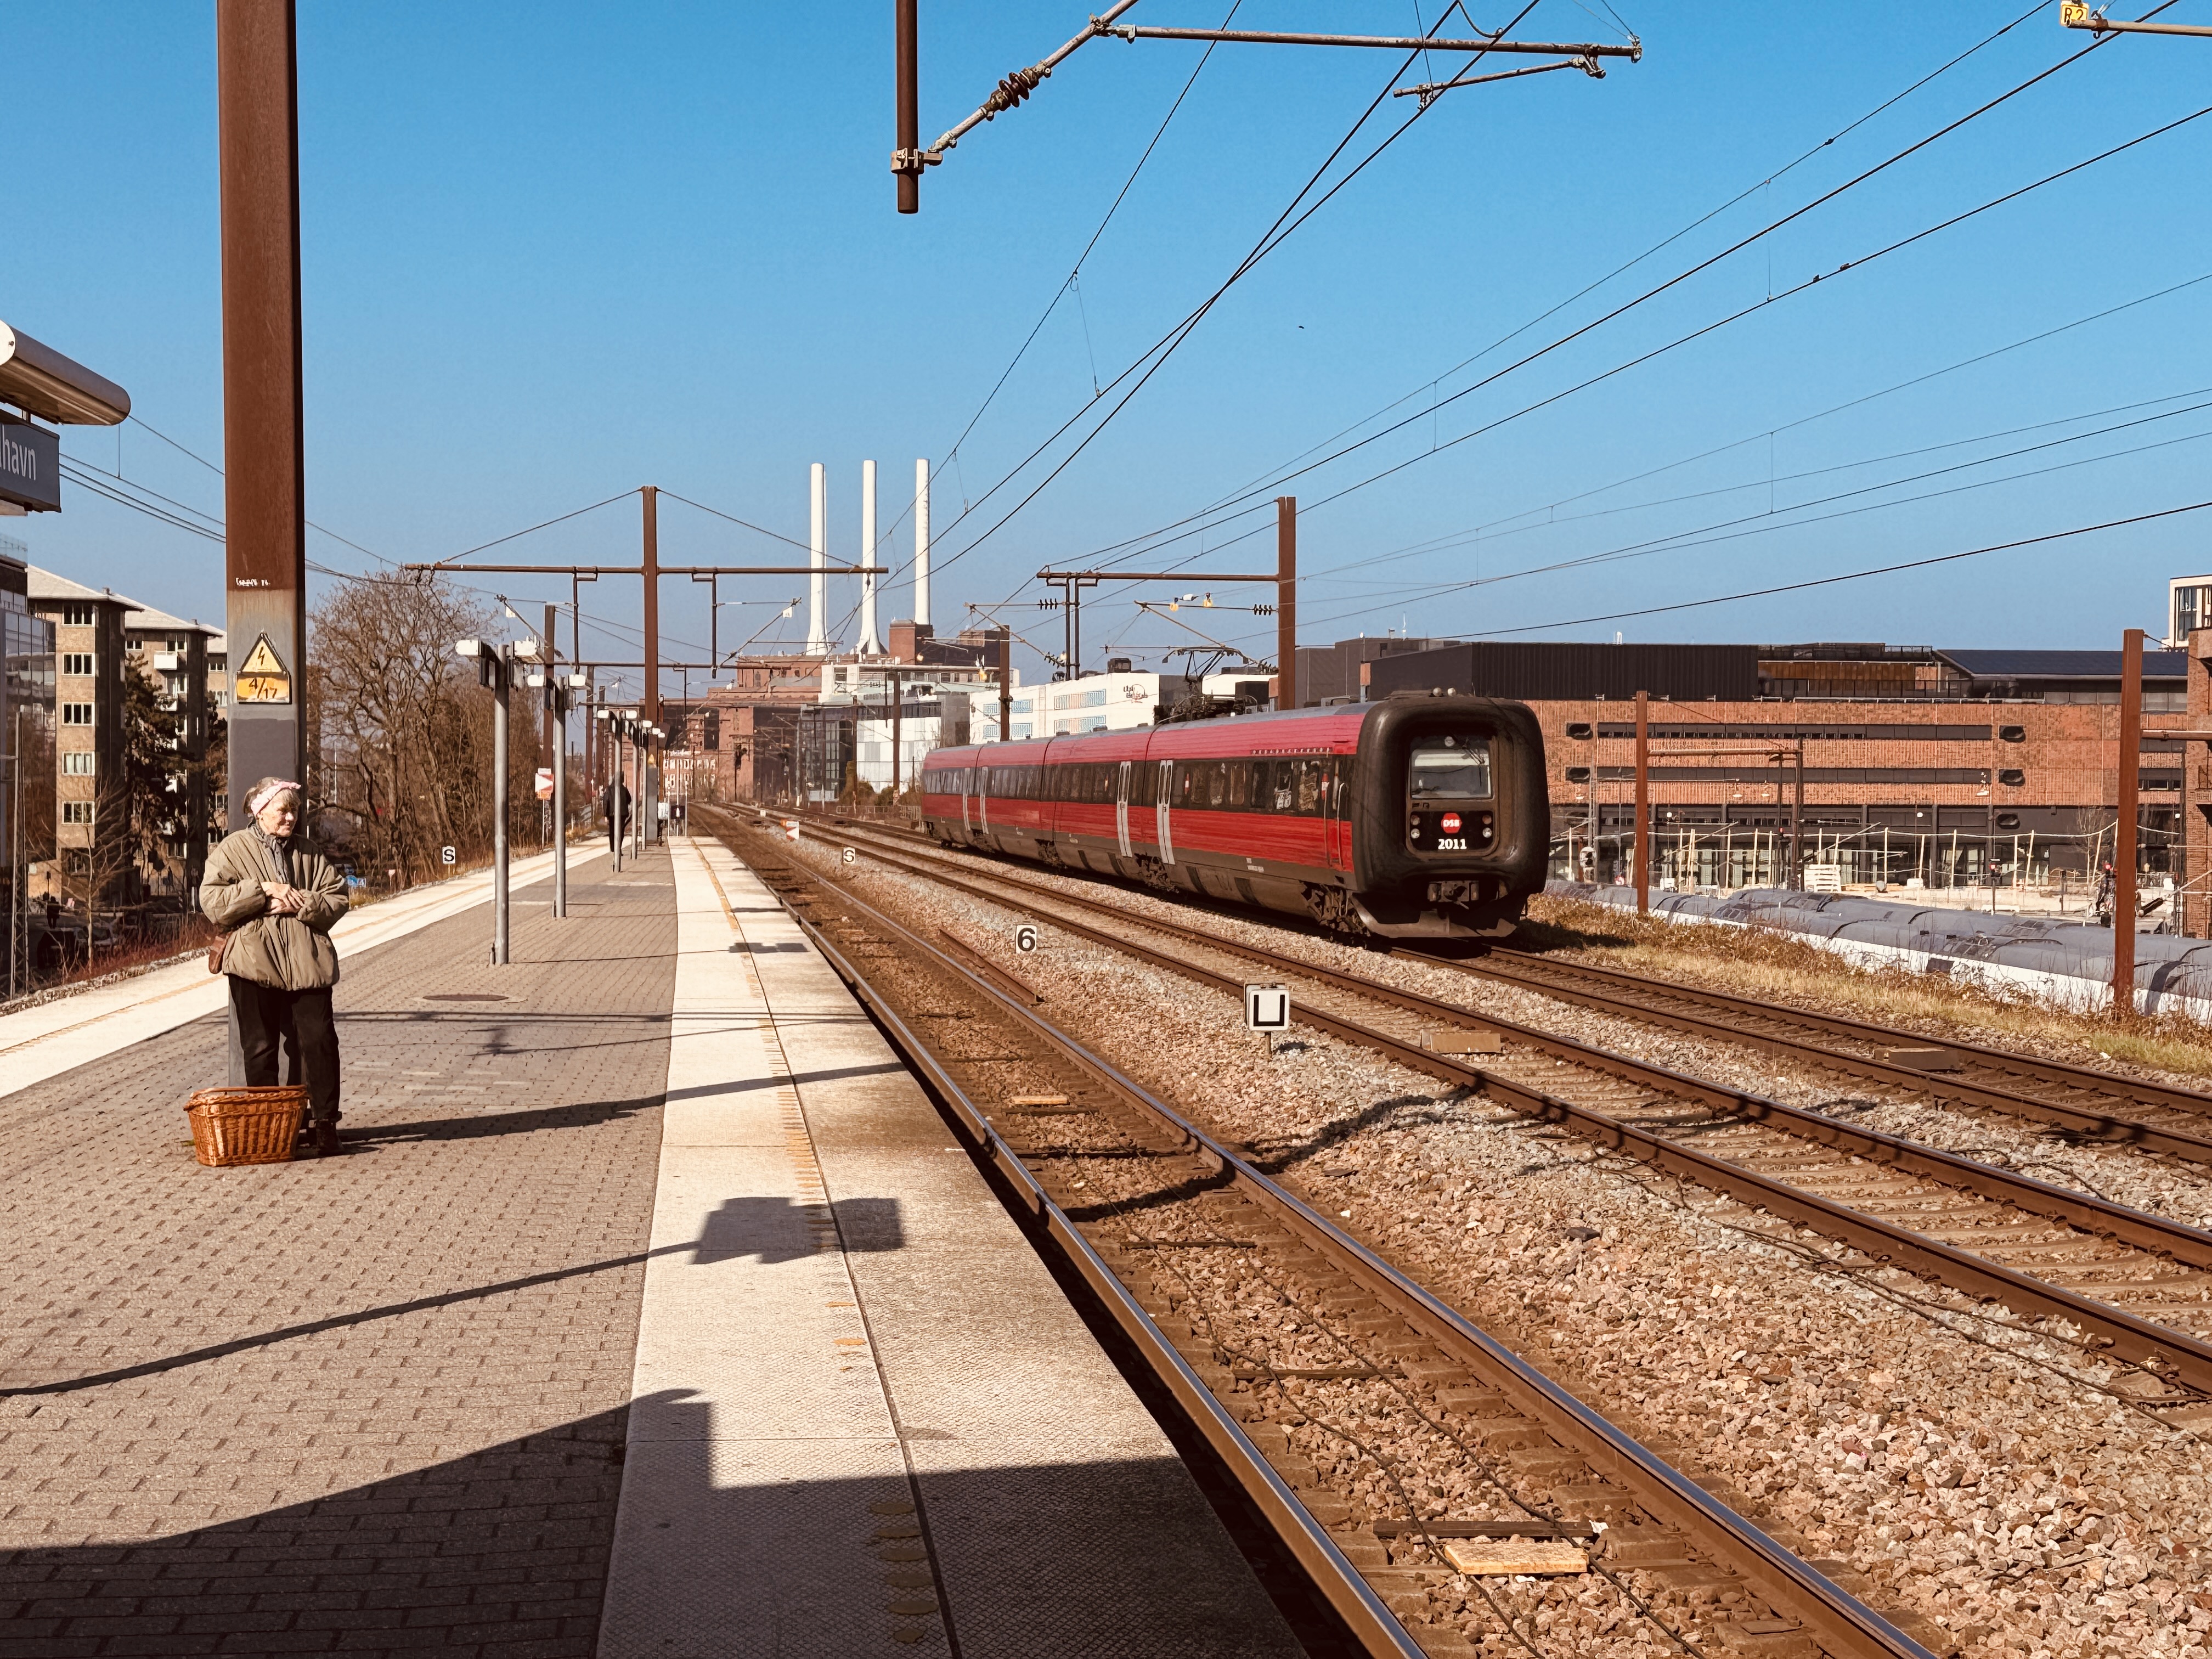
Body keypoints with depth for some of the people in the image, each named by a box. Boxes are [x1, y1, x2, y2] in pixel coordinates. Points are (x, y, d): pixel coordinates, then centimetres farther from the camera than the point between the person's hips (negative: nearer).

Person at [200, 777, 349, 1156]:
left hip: (306, 963, 2)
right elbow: (212, 903, -7)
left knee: (318, 1040, -4)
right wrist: (264, 890, -13)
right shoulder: (232, 850, 4)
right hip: (254, 963, -2)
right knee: (260, 1049, 3)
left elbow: (336, 899, 7)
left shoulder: (308, 853, 13)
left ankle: (323, 1121, 3)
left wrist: (301, 903, -11)